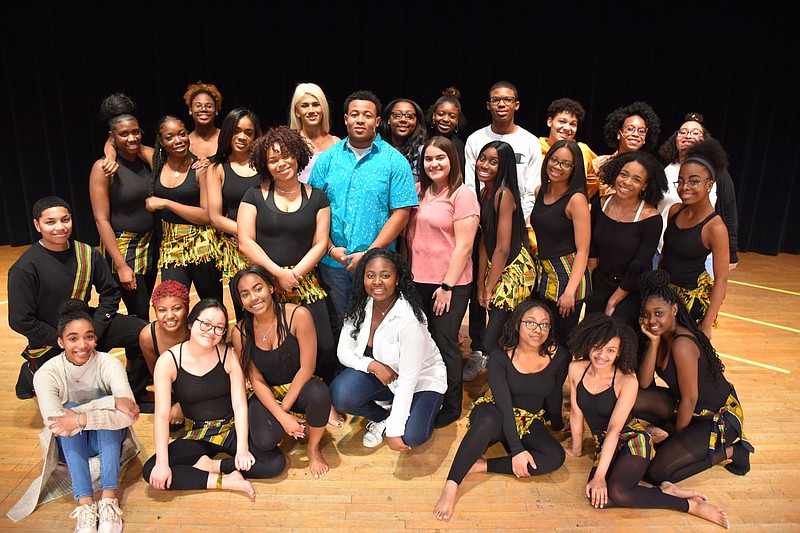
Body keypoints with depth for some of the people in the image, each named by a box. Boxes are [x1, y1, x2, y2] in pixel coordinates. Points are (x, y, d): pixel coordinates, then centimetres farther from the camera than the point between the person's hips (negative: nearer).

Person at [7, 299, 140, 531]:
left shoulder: (109, 364, -19)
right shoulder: (47, 373, -17)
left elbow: (128, 414, -31)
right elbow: (54, 421, -33)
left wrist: (80, 419, -38)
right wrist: (111, 401, -37)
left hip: (107, 441, 0)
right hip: (69, 446, 0)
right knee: (69, 410, -28)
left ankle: (109, 499, -35)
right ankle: (85, 503, -35)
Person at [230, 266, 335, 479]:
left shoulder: (298, 316, -19)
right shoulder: (240, 332, -10)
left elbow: (307, 368, -16)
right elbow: (256, 380, -7)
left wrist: (284, 408, -19)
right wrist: (281, 416, -19)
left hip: (299, 388, -1)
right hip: (268, 395, 2)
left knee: (319, 392, -37)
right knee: (265, 440, -28)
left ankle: (313, 448, -7)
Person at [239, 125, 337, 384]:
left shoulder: (317, 198, 9)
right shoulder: (255, 196, 6)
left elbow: (320, 243, 3)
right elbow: (245, 242, -1)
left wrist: (294, 275, -9)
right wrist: (279, 273, -10)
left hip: (305, 284, 1)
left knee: (326, 349, -7)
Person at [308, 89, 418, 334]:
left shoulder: (394, 161, -2)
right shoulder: (327, 158, 5)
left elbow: (401, 212, -7)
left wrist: (369, 253, -13)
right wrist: (331, 248, -8)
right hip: (332, 261, 2)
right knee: (335, 326, 13)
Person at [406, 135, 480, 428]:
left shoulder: (462, 195, -9)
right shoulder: (417, 191, 8)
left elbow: (464, 245, -13)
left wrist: (447, 286, -14)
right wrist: (406, 271, 6)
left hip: (450, 284, -5)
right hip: (417, 280, 5)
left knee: (445, 343, 3)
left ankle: (451, 406, 22)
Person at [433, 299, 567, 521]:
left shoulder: (559, 356, -9)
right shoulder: (500, 357, -16)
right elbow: (504, 405, -23)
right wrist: (517, 450, -29)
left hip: (530, 421, 4)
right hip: (495, 413, -3)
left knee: (555, 457, -28)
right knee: (489, 420, -41)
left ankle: (482, 465, -23)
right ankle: (451, 486, -36)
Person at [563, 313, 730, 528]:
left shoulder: (627, 381, -18)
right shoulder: (576, 369, -7)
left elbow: (614, 429, -21)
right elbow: (576, 413, 3)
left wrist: (599, 476, -24)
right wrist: (576, 448, 11)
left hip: (632, 440, -4)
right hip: (603, 445, 4)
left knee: (615, 492, -31)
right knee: (599, 498, -24)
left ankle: (691, 504, -11)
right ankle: (664, 491, -7)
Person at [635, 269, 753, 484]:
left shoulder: (682, 344, -28)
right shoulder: (661, 334, -3)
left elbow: (690, 398, -21)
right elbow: (644, 383, -8)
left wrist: (677, 436, -6)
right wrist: (653, 342, -18)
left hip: (719, 418, -8)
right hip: (688, 407, 8)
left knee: (657, 473, -15)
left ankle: (732, 450, 2)